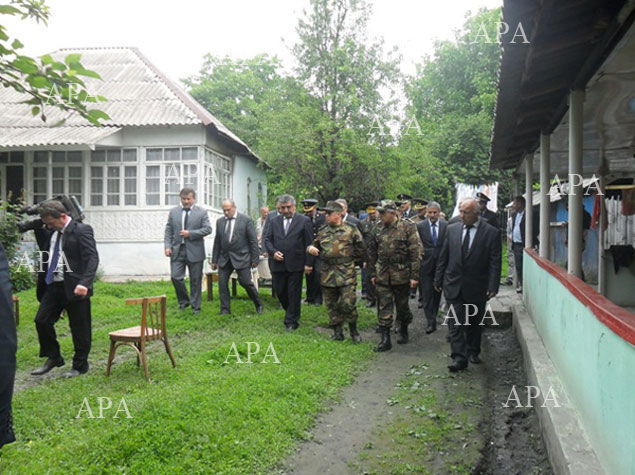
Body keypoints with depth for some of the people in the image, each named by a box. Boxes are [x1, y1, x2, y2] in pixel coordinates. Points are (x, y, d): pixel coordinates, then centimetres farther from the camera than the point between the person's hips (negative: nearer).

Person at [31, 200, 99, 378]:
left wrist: (84, 283, -30)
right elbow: (43, 248, 27)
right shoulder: (50, 232, 12)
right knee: (41, 320, 7)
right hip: (53, 285, 7)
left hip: (74, 288, -7)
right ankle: (53, 358, 26)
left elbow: (92, 258, -18)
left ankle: (80, 366, 20)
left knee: (79, 328, 3)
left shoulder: (81, 230, -11)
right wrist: (38, 228, 12)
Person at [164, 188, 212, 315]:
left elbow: (208, 229, -5)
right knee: (176, 277, -5)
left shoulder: (201, 212, 2)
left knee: (195, 280, 4)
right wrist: (167, 246, -4)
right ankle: (183, 301, 17)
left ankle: (195, 307, 17)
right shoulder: (173, 211, 9)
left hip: (194, 251, -2)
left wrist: (190, 233, -14)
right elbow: (168, 231, 9)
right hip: (177, 250, 2)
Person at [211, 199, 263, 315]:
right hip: (224, 258, 4)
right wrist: (214, 260, 11)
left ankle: (258, 304, 19)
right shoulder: (220, 221, 9)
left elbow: (253, 241, -4)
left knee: (246, 282, -5)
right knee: (222, 283, 0)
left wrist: (255, 259, -6)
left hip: (241, 257, -4)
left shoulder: (246, 220, -4)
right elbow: (217, 242, 13)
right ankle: (225, 310, 12)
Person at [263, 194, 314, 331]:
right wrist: (273, 252, -9)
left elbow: (309, 243, -2)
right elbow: (267, 239, 10)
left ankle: (291, 321, 15)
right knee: (279, 291, 10)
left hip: (296, 264, -3)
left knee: (294, 294, 3)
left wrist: (308, 263, -7)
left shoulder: (304, 221, -1)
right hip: (278, 263, 4)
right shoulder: (274, 221, 10)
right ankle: (292, 312, 34)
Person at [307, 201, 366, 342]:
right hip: (327, 274, 4)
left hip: (346, 274, -4)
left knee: (348, 304, -8)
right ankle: (337, 332, 21)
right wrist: (310, 248, -3)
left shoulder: (351, 229, 0)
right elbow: (315, 245, 19)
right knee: (331, 305, 9)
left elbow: (361, 250, 4)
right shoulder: (323, 232, 11)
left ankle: (353, 330, 13)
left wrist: (348, 259, 2)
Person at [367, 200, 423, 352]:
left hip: (401, 275, -3)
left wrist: (414, 275, -14)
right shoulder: (379, 228, 4)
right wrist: (373, 273, 10)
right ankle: (385, 339, 9)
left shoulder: (407, 227, -10)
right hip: (382, 275, 3)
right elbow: (372, 252, 12)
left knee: (402, 305, 12)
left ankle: (403, 331, 36)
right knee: (384, 308, 2)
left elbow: (416, 252, -11)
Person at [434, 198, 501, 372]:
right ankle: (459, 357, -1)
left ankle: (473, 352, 34)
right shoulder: (452, 229, 3)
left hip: (477, 288, -1)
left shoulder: (491, 233, -6)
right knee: (455, 322, -4)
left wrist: (493, 286, -15)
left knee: (475, 322, 14)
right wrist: (438, 279, 8)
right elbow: (443, 257, 8)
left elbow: (495, 262, -8)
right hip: (454, 285, 2)